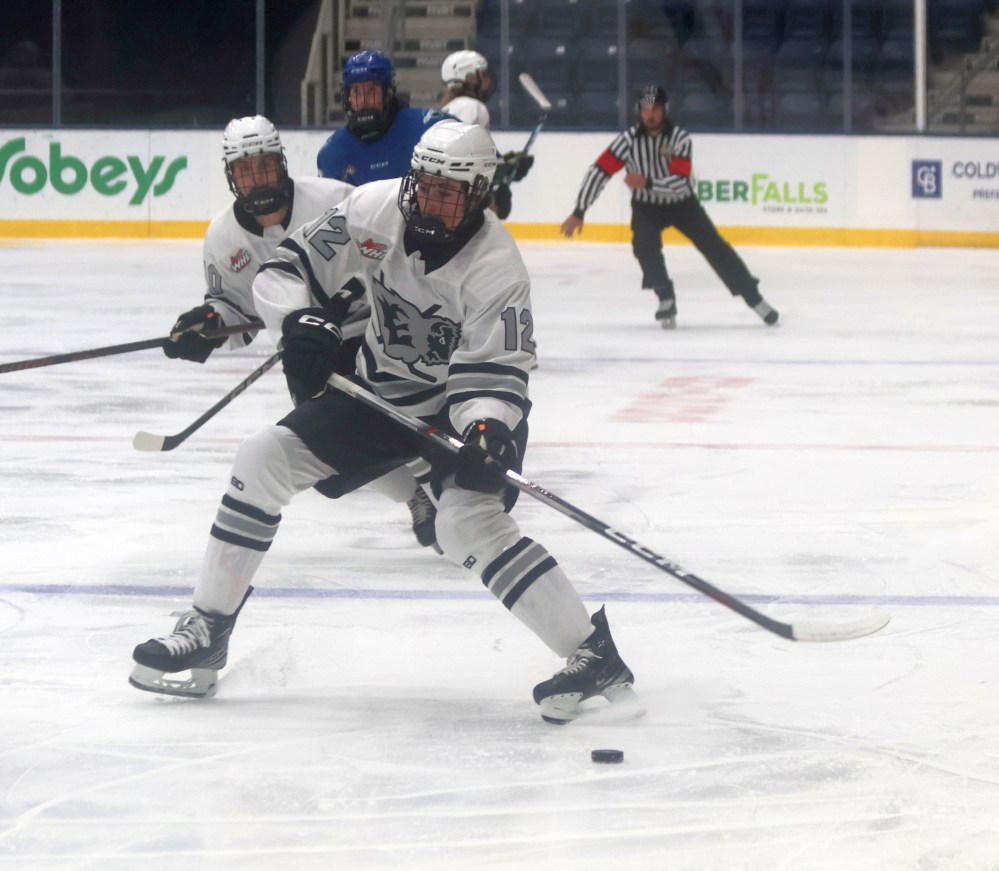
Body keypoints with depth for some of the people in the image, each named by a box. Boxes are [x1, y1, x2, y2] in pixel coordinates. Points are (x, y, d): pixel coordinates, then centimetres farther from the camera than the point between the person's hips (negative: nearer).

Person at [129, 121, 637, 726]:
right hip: (382, 391, 6)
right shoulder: (373, 211, -15)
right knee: (265, 461, -3)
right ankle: (207, 633, 6)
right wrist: (299, 320, -30)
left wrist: (488, 435, -47)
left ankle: (593, 655, -22)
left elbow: (492, 375, -28)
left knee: (470, 521, -28)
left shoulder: (495, 266, -26)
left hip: (462, 405, -6)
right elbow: (286, 271, -9)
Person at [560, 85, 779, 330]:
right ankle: (666, 300, -13)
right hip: (646, 206, 0)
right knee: (644, 245, -28)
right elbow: (599, 172, -20)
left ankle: (755, 299, 3)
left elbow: (680, 182, -31)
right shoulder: (629, 139, -19)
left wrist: (648, 182, -47)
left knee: (714, 247, -6)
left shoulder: (680, 138, -22)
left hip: (682, 203, 0)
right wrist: (578, 212, -24)